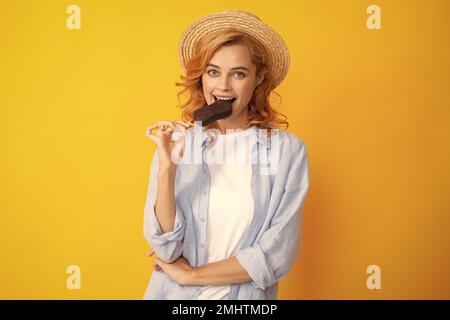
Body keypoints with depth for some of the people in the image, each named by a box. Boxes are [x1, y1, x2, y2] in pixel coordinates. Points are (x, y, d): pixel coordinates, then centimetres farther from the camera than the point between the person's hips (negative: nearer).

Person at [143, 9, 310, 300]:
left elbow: (277, 255, -15)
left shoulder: (288, 150, -12)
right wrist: (166, 170, -24)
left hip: (246, 296, -1)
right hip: (174, 295, 1)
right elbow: (165, 249, -12)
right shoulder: (175, 144, -9)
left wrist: (190, 275, -12)